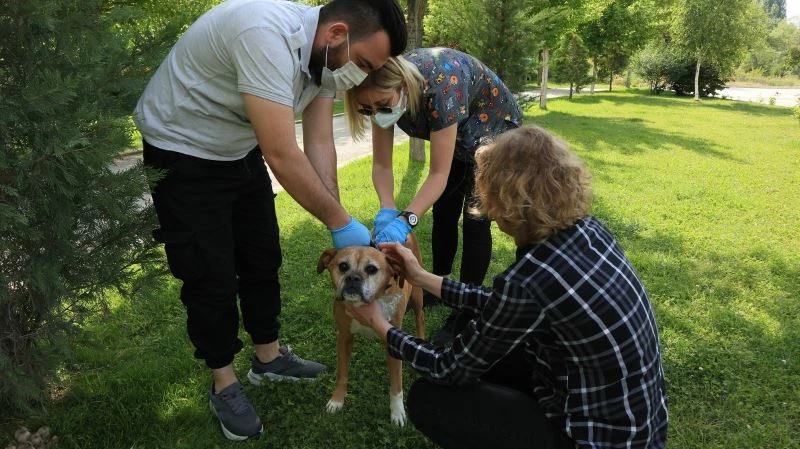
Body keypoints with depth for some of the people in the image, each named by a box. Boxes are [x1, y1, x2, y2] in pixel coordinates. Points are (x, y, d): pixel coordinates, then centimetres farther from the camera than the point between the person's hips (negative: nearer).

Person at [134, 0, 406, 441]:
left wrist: (338, 222, -15)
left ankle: (268, 357, 31)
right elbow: (282, 155, -37)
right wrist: (341, 222, -26)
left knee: (263, 258, 12)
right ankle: (224, 384, 17)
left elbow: (319, 145, -7)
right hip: (183, 153, -8)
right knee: (211, 275, -2)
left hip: (240, 151, 8)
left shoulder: (325, 54, -8)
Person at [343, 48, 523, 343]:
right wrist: (387, 211, -35)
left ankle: (466, 310, 1)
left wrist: (406, 219, -48)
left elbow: (439, 174, -37)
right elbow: (381, 164, -19)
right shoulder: (384, 92, -24)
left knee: (474, 218, -8)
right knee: (443, 212, 11)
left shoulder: (439, 86, -42)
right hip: (458, 132, 6)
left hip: (493, 126, -6)